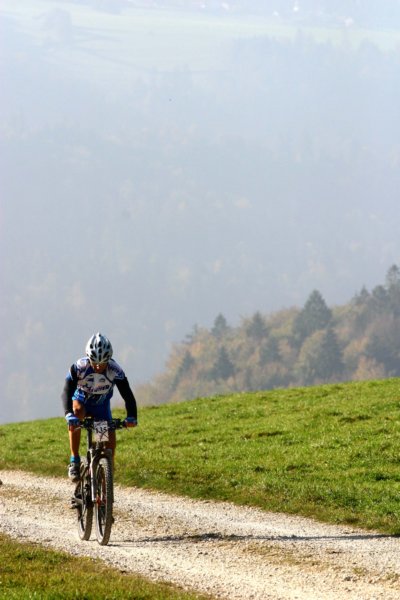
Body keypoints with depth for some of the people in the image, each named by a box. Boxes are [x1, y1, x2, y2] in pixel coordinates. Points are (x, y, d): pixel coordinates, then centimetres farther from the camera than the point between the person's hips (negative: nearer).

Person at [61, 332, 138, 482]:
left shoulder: (115, 371, -28)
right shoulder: (79, 367, -32)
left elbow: (127, 395, -29)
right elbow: (67, 392, -38)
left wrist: (131, 416, -47)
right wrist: (69, 415, -56)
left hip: (101, 405, 2)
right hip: (82, 400, -2)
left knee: (110, 438, -14)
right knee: (76, 412, -35)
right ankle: (74, 461, -28)